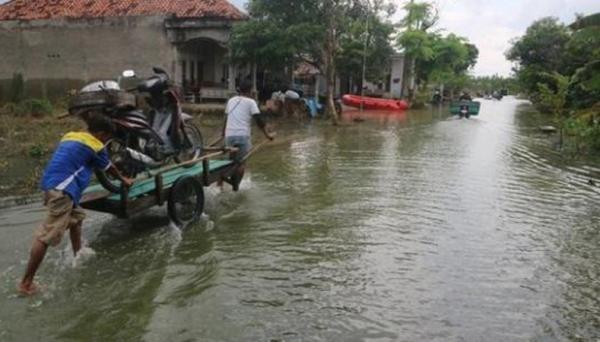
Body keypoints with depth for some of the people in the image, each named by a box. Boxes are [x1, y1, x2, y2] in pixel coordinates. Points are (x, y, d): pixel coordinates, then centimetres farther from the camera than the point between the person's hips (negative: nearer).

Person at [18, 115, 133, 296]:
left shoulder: (70, 137, 21)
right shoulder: (95, 146, 0)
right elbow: (109, 168, 14)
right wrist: (123, 180, 32)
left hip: (51, 184, 10)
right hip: (62, 189, -9)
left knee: (76, 217, 27)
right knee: (47, 236, -9)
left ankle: (77, 257, 37)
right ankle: (26, 282, -7)